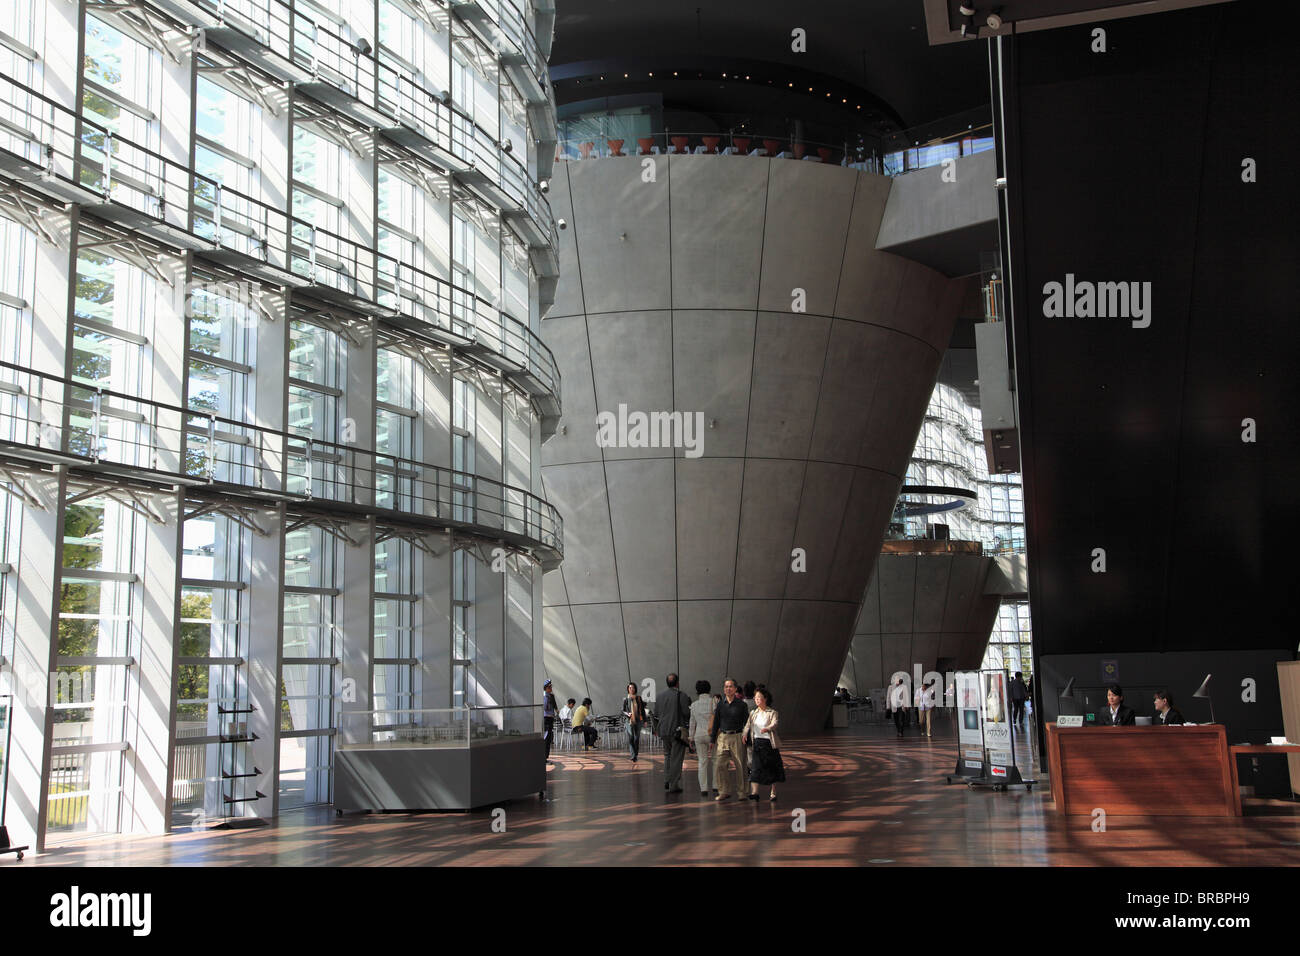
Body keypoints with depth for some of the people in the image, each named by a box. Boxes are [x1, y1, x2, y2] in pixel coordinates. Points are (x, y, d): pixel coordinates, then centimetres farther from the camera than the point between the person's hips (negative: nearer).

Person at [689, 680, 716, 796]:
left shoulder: (694, 705, 6)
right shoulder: (713, 702, -5)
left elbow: (692, 723, 10)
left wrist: (691, 738, 17)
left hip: (699, 735, 3)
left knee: (702, 762, 6)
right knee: (715, 761, 8)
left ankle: (703, 789, 5)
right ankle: (715, 787, 3)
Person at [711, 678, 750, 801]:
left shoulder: (741, 704, 1)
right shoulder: (721, 705, 8)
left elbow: (746, 722, 3)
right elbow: (716, 723, 14)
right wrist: (713, 740, 12)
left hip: (737, 737, -2)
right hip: (723, 737, 2)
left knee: (740, 766, 1)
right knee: (719, 765, -6)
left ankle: (741, 792, 13)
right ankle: (723, 791, 4)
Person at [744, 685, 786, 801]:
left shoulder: (772, 713, -2)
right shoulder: (753, 713, 11)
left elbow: (774, 724, -20)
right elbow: (747, 726, 3)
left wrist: (767, 729, -41)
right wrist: (744, 736, -17)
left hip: (769, 743, -2)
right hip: (757, 743, 2)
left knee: (772, 768, 4)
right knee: (756, 767, -8)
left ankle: (773, 793, 17)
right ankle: (754, 792, -14)